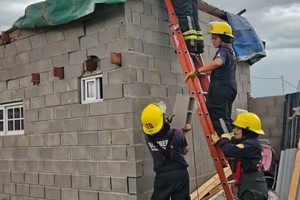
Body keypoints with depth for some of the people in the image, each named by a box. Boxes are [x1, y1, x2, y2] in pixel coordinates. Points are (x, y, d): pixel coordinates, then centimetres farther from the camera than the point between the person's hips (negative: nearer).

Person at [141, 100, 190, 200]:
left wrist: (166, 123, 20)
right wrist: (183, 134, 18)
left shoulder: (147, 137, -7)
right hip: (180, 174, -1)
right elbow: (185, 151, 5)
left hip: (162, 176, 1)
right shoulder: (177, 133, -14)